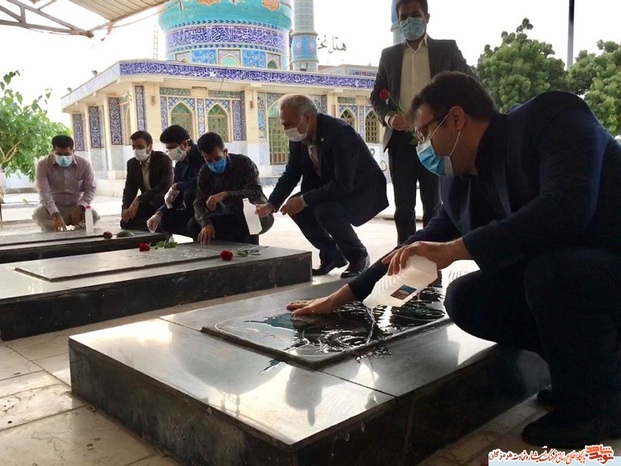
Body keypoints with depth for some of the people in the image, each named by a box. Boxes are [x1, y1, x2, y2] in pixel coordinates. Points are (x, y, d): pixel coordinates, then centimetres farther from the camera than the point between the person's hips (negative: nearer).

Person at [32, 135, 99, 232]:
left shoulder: (84, 164, -9)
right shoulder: (43, 165, -13)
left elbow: (90, 189, -6)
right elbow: (44, 193, -22)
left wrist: (79, 208, -26)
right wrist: (56, 215, -38)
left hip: (76, 207, 1)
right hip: (54, 207, 0)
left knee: (93, 215, -30)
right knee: (38, 213, -32)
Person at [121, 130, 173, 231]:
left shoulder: (163, 159, -18)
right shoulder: (132, 163, 2)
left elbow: (165, 186, -30)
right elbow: (129, 189, 3)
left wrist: (139, 199, -33)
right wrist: (126, 209, -18)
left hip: (164, 201, -6)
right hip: (147, 205, 6)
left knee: (158, 198, -39)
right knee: (126, 222, -9)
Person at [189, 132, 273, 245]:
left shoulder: (244, 163, -17)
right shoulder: (205, 172, -4)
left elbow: (256, 193, -30)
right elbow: (199, 202, -11)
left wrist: (225, 195, -41)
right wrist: (206, 224, -31)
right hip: (231, 218, 5)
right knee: (194, 224, -11)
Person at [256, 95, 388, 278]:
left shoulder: (340, 133, -31)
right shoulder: (298, 137, -7)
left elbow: (343, 185, -34)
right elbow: (291, 174, 2)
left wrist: (304, 200, -31)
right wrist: (271, 204, -11)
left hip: (363, 190, -8)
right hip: (331, 188, 8)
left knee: (325, 211, -31)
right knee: (296, 206, -7)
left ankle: (358, 256, -6)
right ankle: (331, 254, 8)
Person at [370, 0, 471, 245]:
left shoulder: (447, 49, 6)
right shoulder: (389, 55, 12)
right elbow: (376, 96, 13)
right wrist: (388, 116, -7)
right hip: (401, 139, 2)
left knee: (432, 204, 5)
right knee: (403, 206, 5)